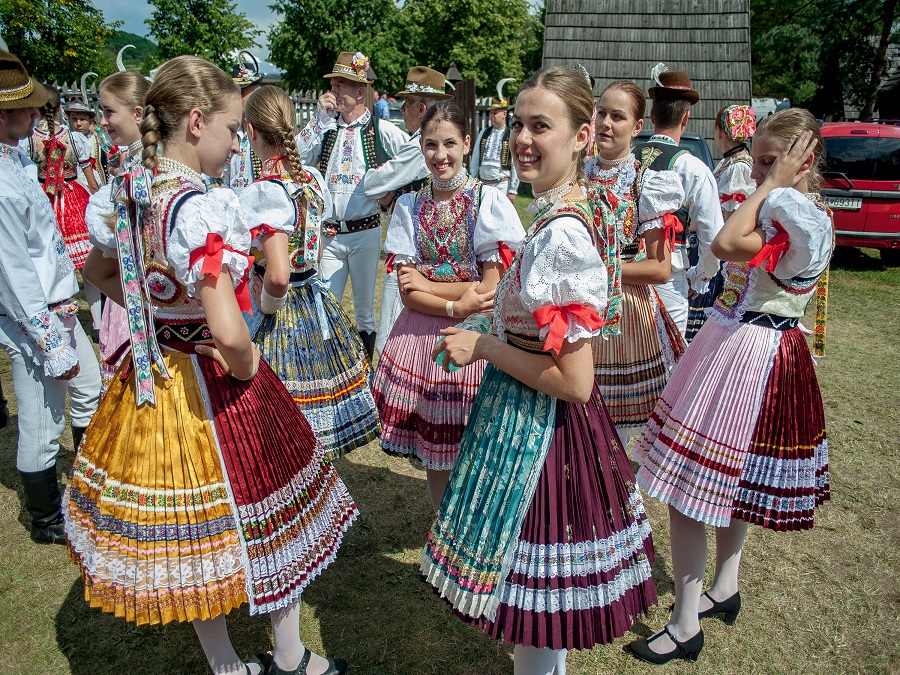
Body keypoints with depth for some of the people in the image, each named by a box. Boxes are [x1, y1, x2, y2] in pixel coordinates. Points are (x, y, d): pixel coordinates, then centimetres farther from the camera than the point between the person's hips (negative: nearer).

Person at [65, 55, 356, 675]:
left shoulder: (133, 193, 1)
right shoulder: (200, 206, -26)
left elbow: (99, 273, 19)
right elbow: (228, 331, -36)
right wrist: (244, 368, -16)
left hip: (153, 381, 8)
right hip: (209, 387, -8)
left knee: (193, 537, 21)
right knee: (260, 528, 15)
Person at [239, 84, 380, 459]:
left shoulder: (262, 192, -20)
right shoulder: (314, 178, 3)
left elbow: (277, 276, -29)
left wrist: (265, 308, -12)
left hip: (282, 314, -8)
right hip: (318, 307, 8)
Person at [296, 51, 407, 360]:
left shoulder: (380, 130, -3)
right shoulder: (327, 128, 8)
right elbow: (300, 158, -4)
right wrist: (320, 115, -5)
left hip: (365, 232, -3)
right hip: (330, 233, 3)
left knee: (364, 309, 9)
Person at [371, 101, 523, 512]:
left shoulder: (489, 202, -6)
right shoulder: (410, 206, 4)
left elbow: (492, 291, -10)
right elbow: (408, 293, -2)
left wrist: (428, 284, -7)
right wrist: (456, 306, -17)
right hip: (422, 337, 3)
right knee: (433, 452, 12)